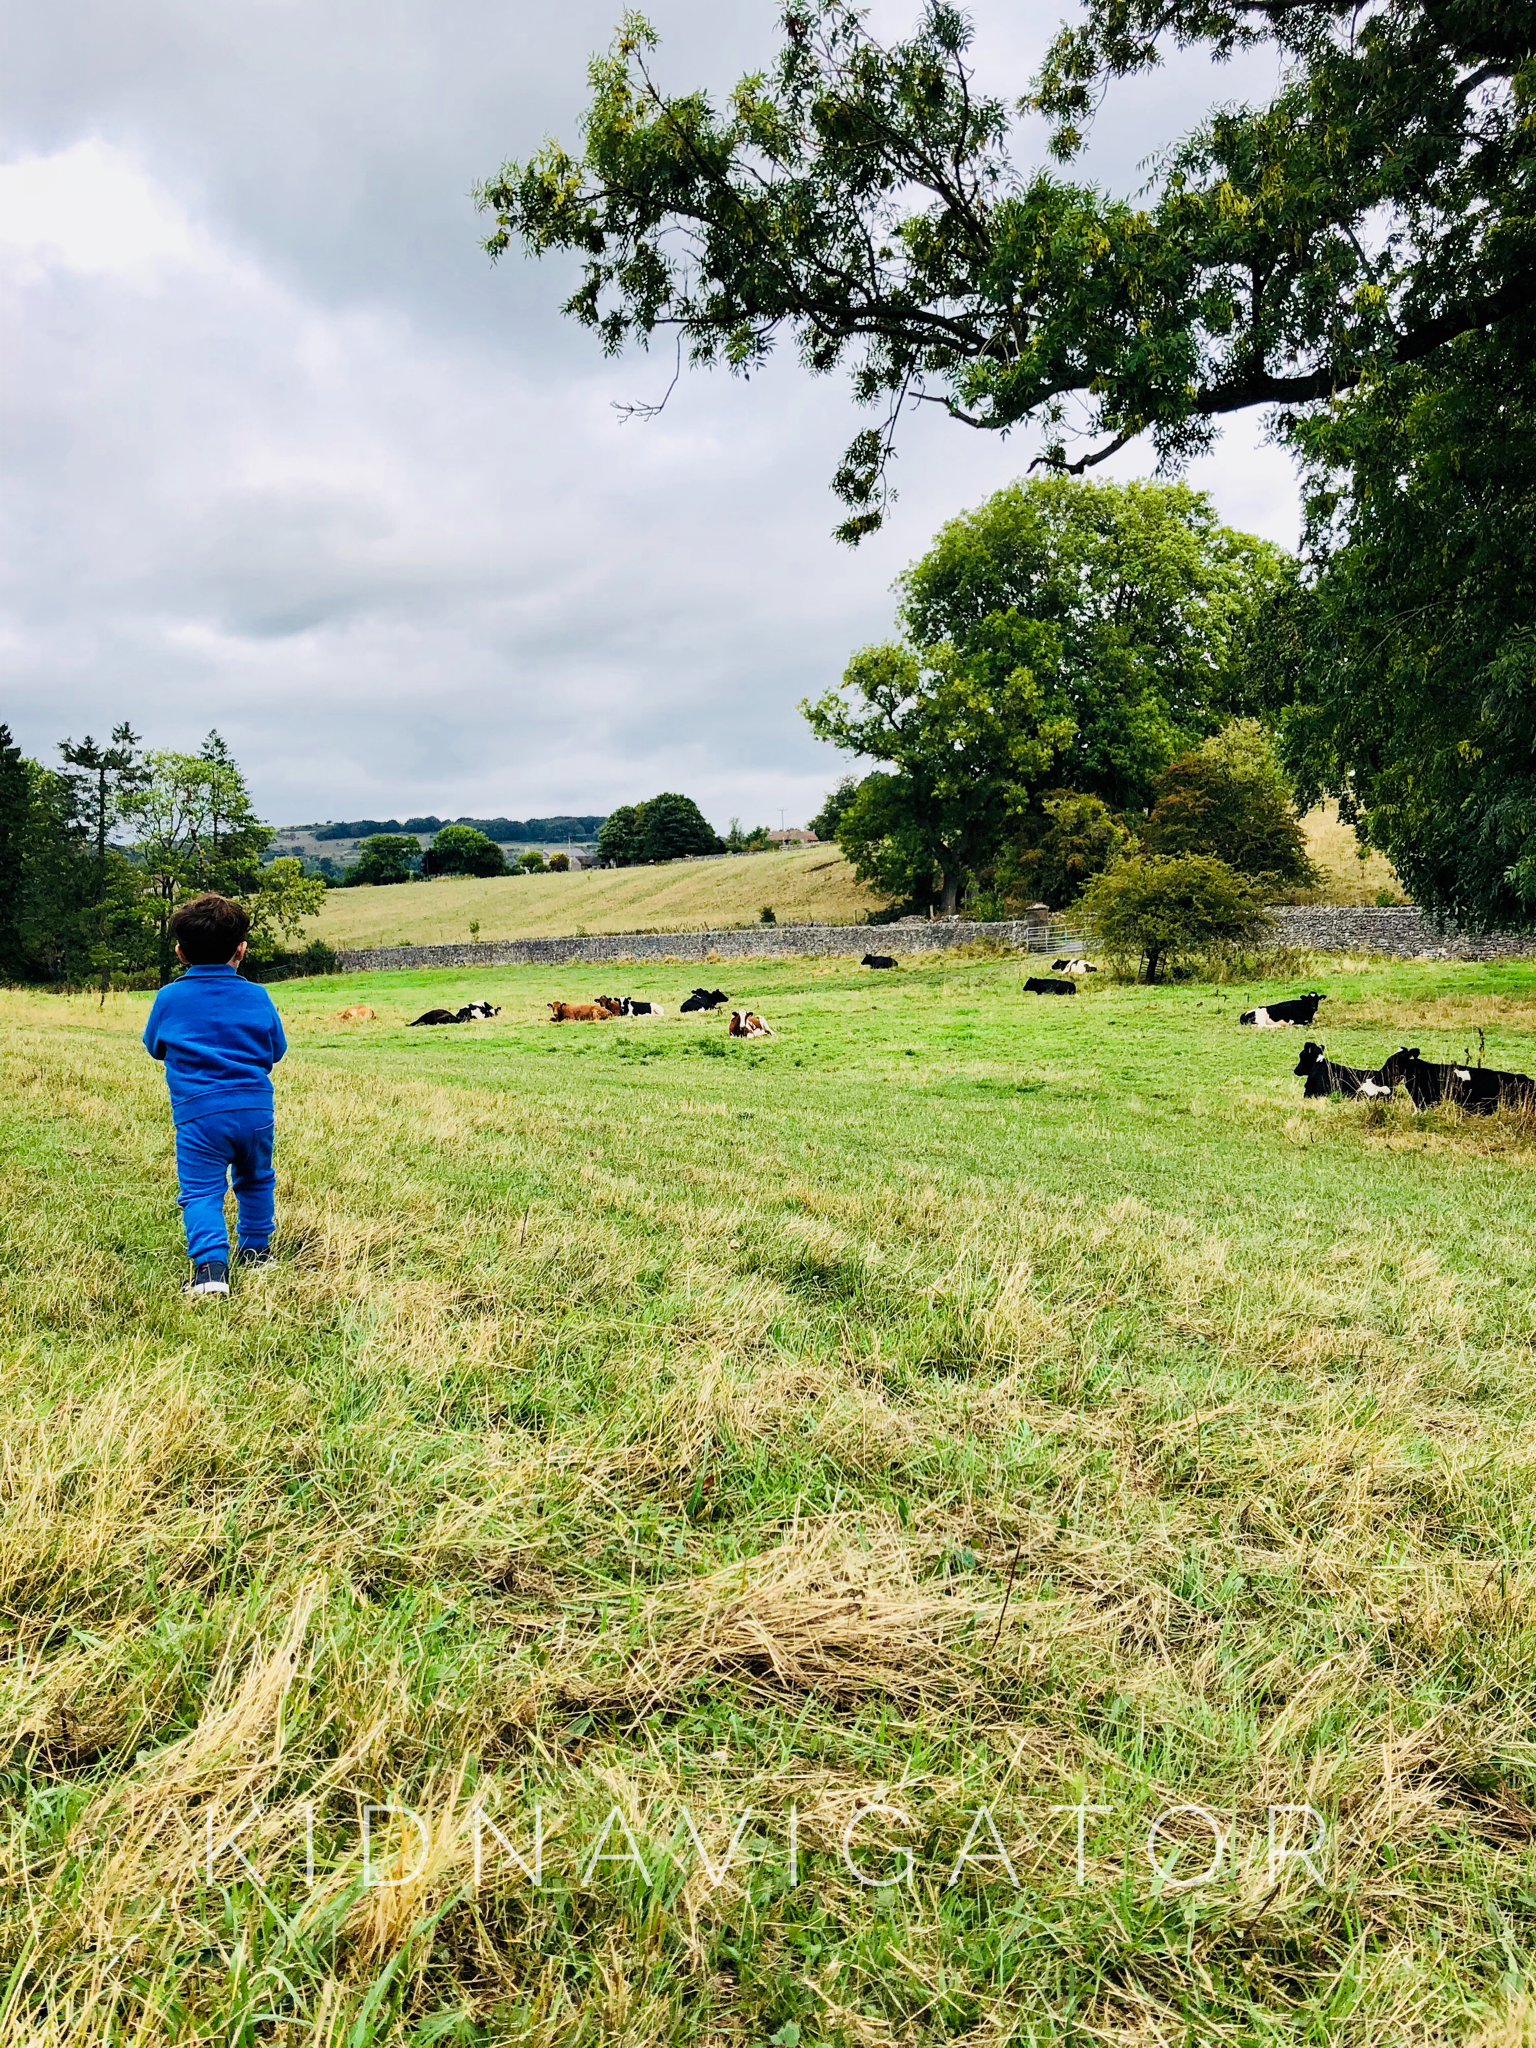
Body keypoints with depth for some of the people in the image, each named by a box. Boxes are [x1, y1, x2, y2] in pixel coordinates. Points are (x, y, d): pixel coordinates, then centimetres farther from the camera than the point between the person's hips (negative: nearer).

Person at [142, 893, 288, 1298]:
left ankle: (211, 1265, -23)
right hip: (255, 1110, 2)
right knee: (255, 1183, 21)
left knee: (201, 1192, -4)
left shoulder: (168, 998, 2)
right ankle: (256, 1254, 29)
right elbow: (276, 1050, 14)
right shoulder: (257, 997, 4)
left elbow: (154, 1047, 17)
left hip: (198, 1113, -2)